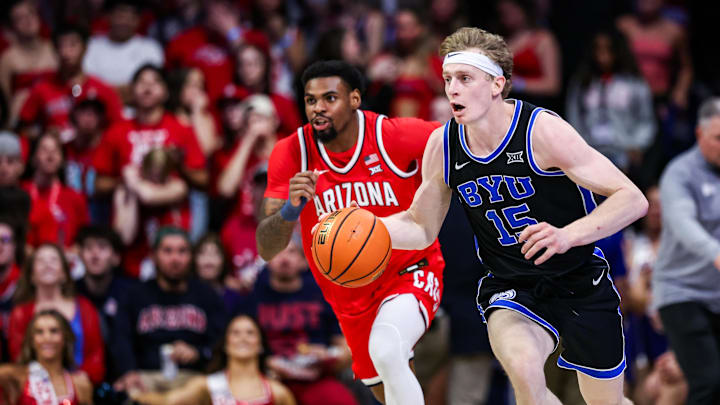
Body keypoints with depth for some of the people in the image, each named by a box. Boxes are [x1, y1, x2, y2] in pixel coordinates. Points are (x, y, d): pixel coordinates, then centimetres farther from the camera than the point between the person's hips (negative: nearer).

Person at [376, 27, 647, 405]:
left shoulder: (542, 130, -22)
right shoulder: (443, 146, -8)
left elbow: (632, 199, -24)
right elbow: (422, 227, 7)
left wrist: (569, 235, -41)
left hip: (581, 284, -2)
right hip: (510, 288, 2)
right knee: (524, 372, -31)